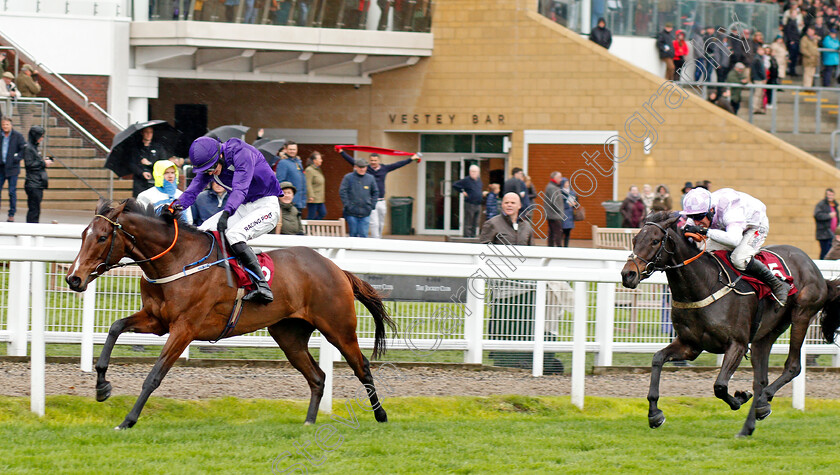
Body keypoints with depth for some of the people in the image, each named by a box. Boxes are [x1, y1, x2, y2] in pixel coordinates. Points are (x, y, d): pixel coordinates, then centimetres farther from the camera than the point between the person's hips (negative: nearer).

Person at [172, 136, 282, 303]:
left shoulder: (241, 153, -23)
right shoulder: (208, 164, 0)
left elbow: (240, 188, -34)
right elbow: (193, 189, -4)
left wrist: (226, 213, -47)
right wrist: (177, 206, -23)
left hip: (267, 206, -8)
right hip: (244, 208, 8)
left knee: (233, 234, -31)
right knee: (203, 232, -2)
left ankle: (262, 287, -36)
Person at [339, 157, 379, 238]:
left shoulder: (370, 178, 7)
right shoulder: (348, 178, -2)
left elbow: (375, 192, 16)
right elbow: (342, 192, -3)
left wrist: (372, 205, 5)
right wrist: (347, 205, -10)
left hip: (365, 213, 2)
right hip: (351, 213, -2)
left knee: (363, 234, -3)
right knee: (353, 234, 4)